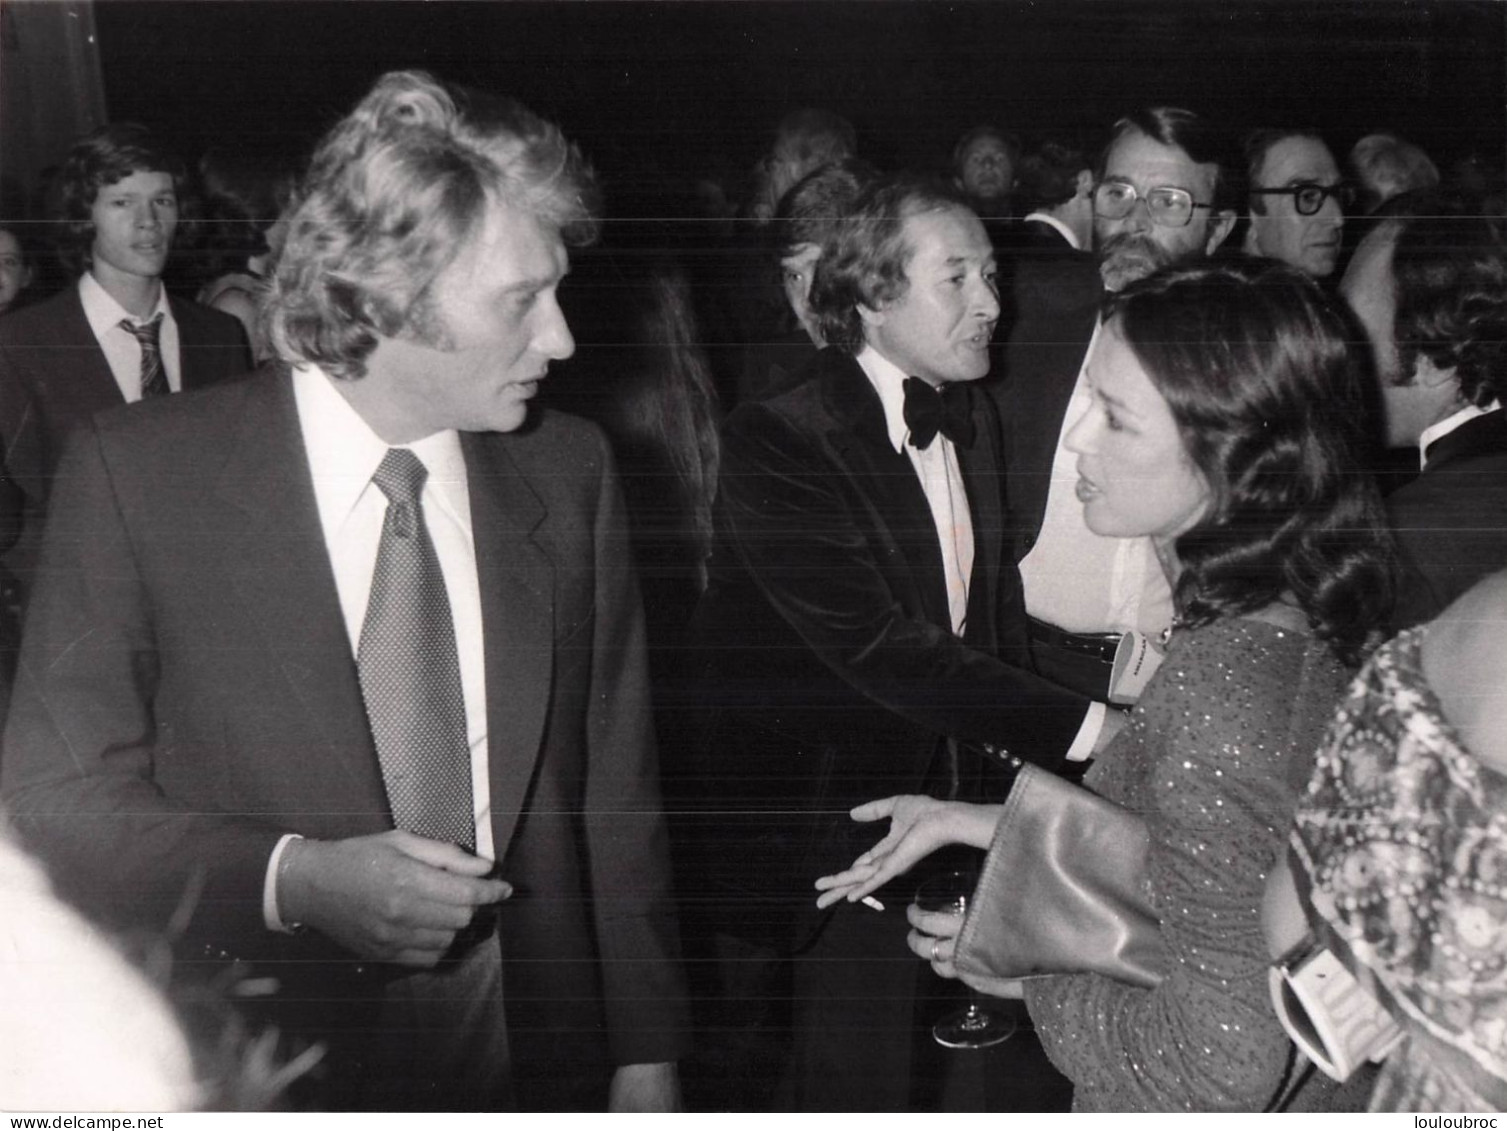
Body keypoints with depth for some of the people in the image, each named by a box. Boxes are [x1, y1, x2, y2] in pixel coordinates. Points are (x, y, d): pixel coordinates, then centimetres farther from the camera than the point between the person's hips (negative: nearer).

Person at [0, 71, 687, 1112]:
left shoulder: (568, 472, -4)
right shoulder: (136, 475, -13)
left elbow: (617, 790, 0)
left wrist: (647, 1056, 2)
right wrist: (291, 881, -23)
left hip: (541, 1057, 3)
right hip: (267, 1073, -2)